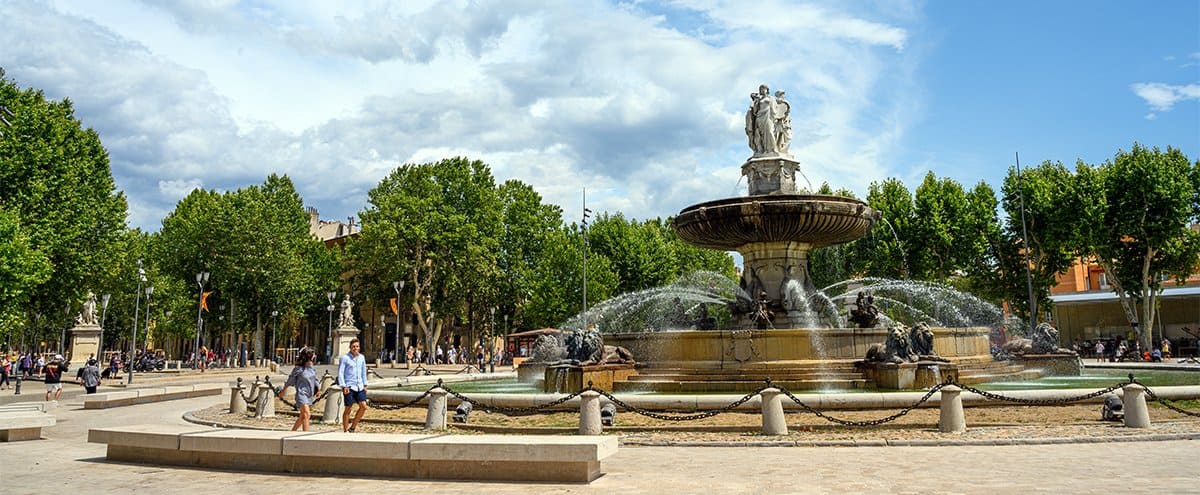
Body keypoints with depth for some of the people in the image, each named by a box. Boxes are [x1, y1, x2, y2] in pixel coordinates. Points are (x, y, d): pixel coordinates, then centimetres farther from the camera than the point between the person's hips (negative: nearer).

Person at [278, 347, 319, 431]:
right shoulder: (298, 369, -11)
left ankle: (292, 432, 32)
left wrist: (318, 389, 8)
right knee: (306, 415, -18)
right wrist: (283, 391, 14)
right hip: (301, 393, -7)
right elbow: (290, 380, 2)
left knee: (302, 416, 15)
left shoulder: (312, 369, 6)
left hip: (310, 395, 7)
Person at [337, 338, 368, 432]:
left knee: (363, 406, -5)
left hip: (360, 387, 5)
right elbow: (340, 373, -7)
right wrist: (343, 386, -14)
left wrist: (365, 385, 14)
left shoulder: (361, 357, 11)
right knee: (348, 409, 0)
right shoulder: (344, 358, -5)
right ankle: (345, 431, 9)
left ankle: (352, 427, 10)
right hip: (349, 387, -5)